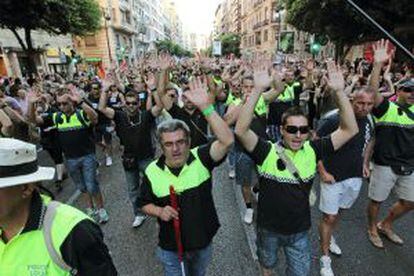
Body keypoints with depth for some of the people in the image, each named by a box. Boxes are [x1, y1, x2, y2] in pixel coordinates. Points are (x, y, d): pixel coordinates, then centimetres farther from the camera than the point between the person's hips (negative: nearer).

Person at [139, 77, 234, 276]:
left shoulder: (201, 158, -20)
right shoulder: (152, 171, -15)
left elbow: (227, 140, -37)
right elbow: (145, 204, 0)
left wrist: (206, 107, -45)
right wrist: (159, 211, -22)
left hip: (203, 243, 1)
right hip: (170, 248, 0)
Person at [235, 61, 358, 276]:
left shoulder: (312, 150, -12)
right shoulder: (267, 151, -21)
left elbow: (349, 130, -14)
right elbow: (241, 130, -36)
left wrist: (339, 92, -26)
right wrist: (258, 90, -42)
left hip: (300, 230, 2)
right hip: (269, 229, -1)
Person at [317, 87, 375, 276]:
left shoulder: (370, 121, -1)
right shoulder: (335, 120, -21)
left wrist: (365, 163, 12)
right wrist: (322, 172, -18)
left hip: (356, 177, 6)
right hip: (333, 177, -6)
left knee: (339, 211, 23)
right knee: (329, 217, 3)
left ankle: (329, 236, 49)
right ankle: (325, 258, 20)